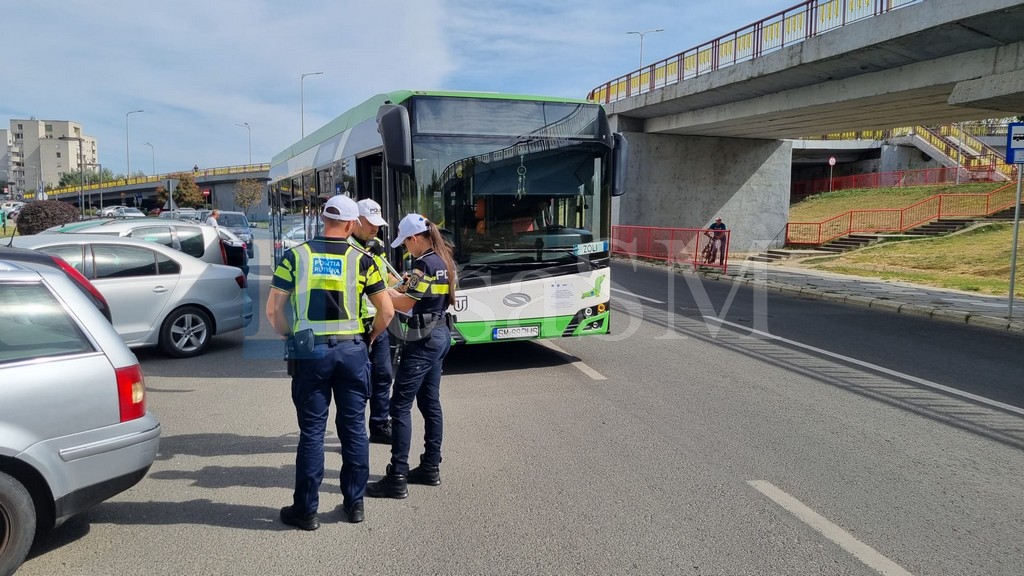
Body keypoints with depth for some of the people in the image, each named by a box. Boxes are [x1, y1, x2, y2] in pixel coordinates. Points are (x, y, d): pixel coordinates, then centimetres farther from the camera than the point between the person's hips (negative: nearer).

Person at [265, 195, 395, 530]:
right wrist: (370, 337, 17)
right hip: (351, 350, 0)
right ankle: (354, 503, 20)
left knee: (312, 431, 7)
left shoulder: (296, 256, 1)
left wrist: (289, 337, 15)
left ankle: (306, 510, 13)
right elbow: (387, 311, 1)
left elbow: (273, 308, 0)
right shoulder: (361, 259, 0)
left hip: (310, 351, 0)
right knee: (354, 428, 11)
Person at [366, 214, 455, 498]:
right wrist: (401, 287, 10)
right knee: (430, 403, 15)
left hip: (424, 339, -10)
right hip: (440, 335, 10)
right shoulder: (443, 260, 11)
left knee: (400, 405, -6)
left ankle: (398, 478, -4)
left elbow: (406, 303, -16)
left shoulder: (425, 263, -18)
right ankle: (431, 468, 22)